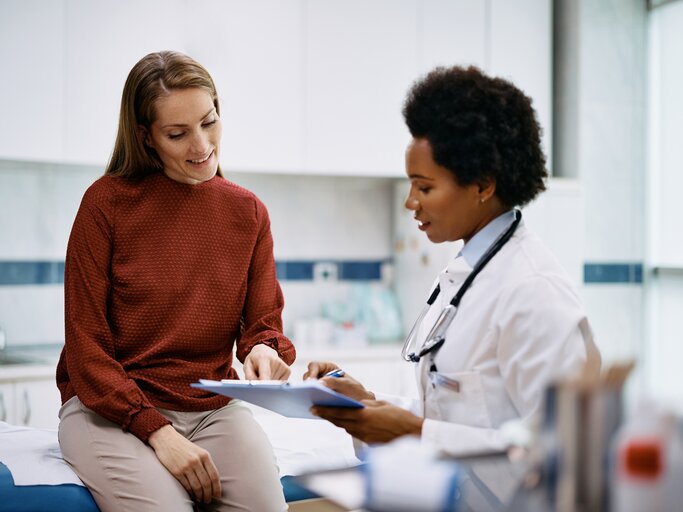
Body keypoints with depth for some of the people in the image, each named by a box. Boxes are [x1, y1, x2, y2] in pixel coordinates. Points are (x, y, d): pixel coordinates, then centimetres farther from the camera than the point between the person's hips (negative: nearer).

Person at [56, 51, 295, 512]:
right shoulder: (107, 202, -5)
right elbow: (85, 345, -6)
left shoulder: (248, 212, 6)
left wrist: (264, 350, -18)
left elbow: (263, 322, 8)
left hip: (214, 408, 3)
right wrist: (157, 432, -17)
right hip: (110, 410, -3)